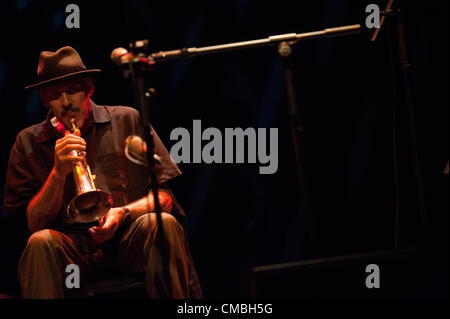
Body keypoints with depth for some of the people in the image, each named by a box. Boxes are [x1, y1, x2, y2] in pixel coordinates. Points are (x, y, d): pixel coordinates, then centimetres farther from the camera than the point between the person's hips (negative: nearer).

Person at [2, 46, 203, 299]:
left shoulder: (127, 120, 10)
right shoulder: (28, 143, 10)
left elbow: (164, 196, 6)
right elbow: (35, 224, 3)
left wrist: (123, 213, -14)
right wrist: (58, 173, -12)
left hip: (130, 235, 1)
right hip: (74, 244, -1)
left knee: (162, 224, -31)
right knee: (40, 242, -33)